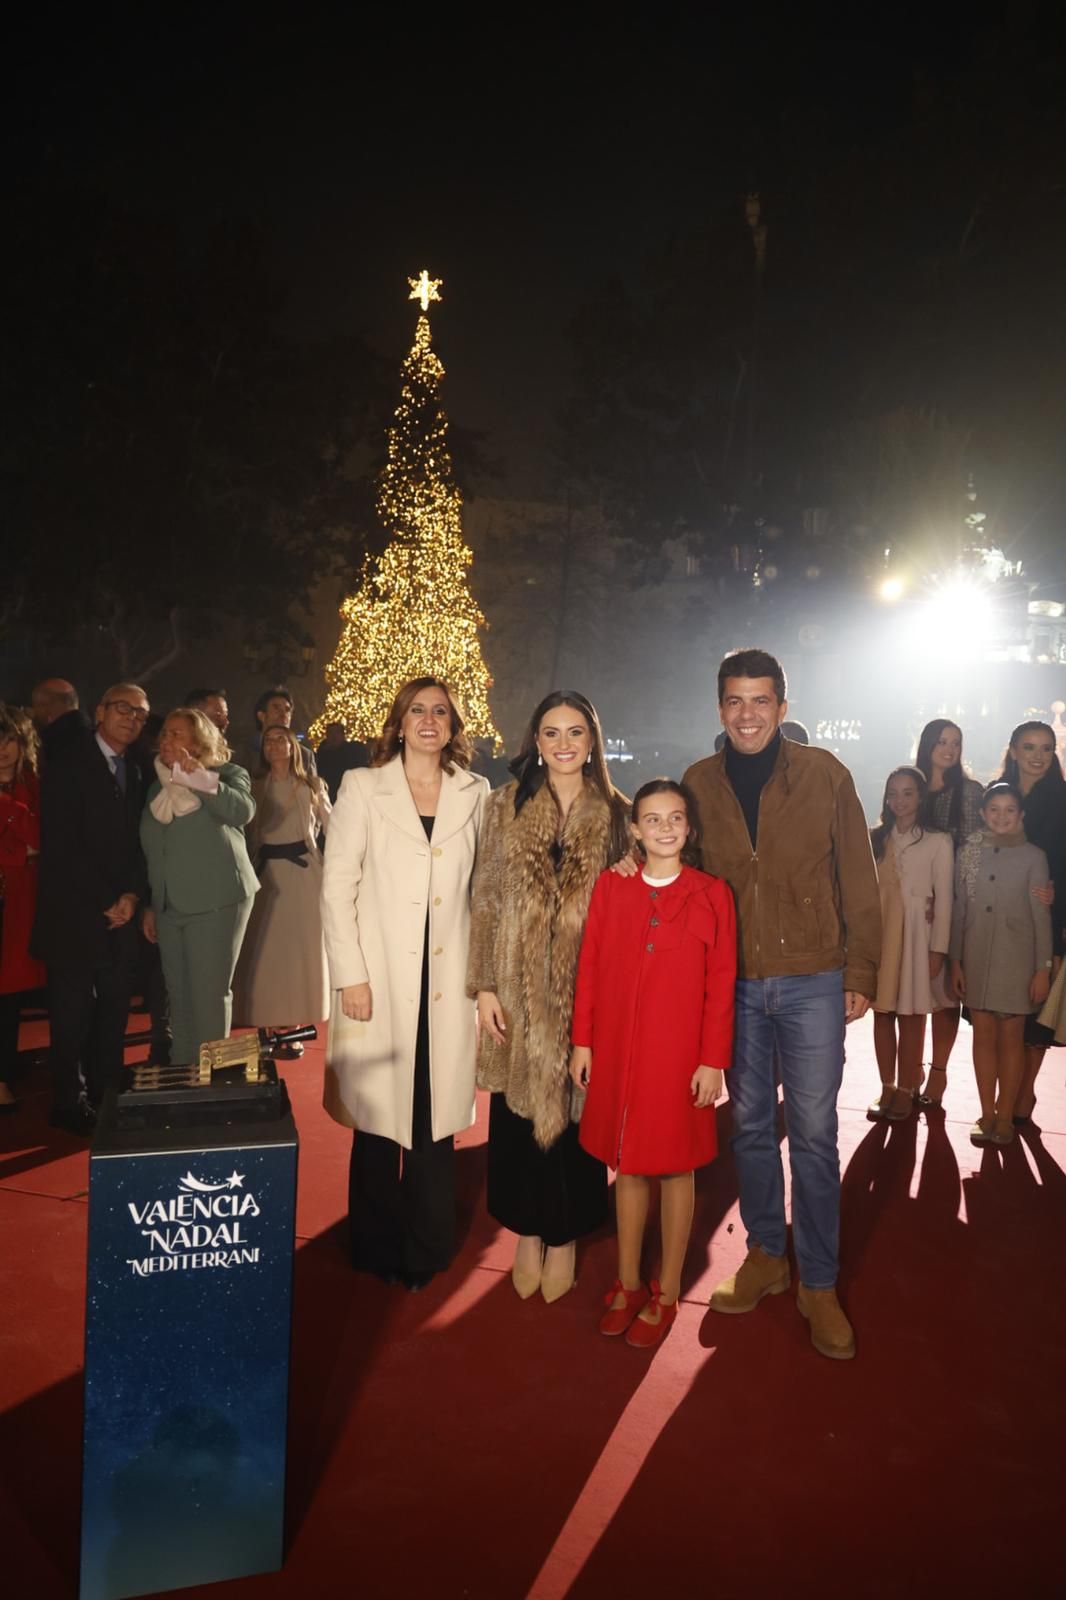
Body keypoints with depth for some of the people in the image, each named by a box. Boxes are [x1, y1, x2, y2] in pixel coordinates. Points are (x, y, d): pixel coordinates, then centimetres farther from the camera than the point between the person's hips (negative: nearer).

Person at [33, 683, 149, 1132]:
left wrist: (131, 895, -5)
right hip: (74, 911, -5)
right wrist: (106, 902, -12)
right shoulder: (67, 762, -6)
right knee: (73, 1012, 3)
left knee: (114, 1009, 7)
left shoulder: (134, 773, 14)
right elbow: (62, 843, -13)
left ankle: (106, 1094, 19)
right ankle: (71, 1103, 16)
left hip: (120, 915, 6)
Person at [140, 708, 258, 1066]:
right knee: (179, 996, 11)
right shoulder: (157, 787, 15)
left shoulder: (226, 775, -1)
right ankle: (179, 1073, 20)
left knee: (209, 994, -4)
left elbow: (243, 811, -22)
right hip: (170, 906, 6)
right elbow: (151, 852, 18)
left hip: (215, 900, -6)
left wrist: (200, 780, -29)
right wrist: (150, 904, 16)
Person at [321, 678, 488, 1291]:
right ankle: (378, 1250, 27)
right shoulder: (363, 787, 1)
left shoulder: (475, 793, 6)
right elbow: (337, 888, -2)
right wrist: (351, 977, -8)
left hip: (447, 982, 2)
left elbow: (482, 889, 9)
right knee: (379, 1120, 8)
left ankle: (427, 1250, 26)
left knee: (437, 1119, 8)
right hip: (380, 979, -1)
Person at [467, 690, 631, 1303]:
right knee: (517, 1113, 9)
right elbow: (486, 901, 1)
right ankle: (528, 1233, 29)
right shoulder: (506, 806, 2)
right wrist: (484, 985, -5)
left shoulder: (616, 815, 2)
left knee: (576, 1111, 9)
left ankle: (564, 1237, 29)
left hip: (587, 990, 0)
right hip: (519, 989, 1)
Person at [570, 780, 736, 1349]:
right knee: (627, 1165, 13)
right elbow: (589, 966, 3)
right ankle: (627, 1284, 30)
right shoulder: (610, 886, 0)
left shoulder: (711, 894, -5)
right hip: (617, 1050, 2)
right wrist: (581, 1041, 2)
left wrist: (713, 1060, -6)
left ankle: (666, 1294, 25)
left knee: (676, 1168, 10)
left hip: (679, 1054, -2)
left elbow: (721, 983, -4)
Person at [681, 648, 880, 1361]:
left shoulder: (825, 774, -4)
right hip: (733, 985, 2)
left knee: (814, 1133, 4)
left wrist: (861, 971, -2)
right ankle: (766, 1255, 32)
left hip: (812, 981, -2)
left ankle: (819, 1284, 19)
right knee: (751, 1126, 14)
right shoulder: (700, 782, 2)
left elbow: (858, 878, 0)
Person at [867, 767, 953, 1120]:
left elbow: (944, 899, -4)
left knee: (911, 1017, 1)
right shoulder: (875, 838, 10)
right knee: (882, 1014, 6)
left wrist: (938, 949, -9)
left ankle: (906, 1090, 12)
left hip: (915, 938, -3)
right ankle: (887, 1088, 15)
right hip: (878, 936, 4)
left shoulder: (938, 842, -2)